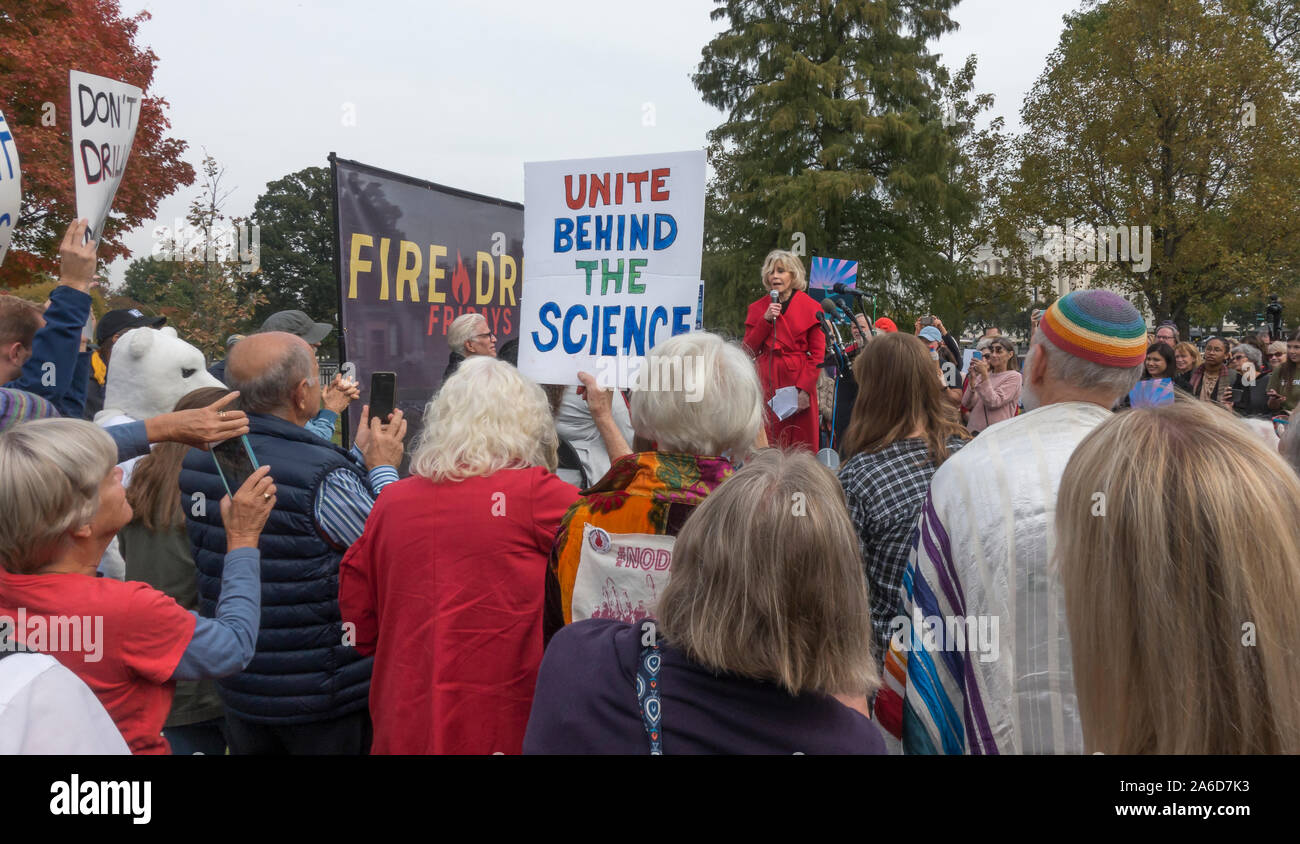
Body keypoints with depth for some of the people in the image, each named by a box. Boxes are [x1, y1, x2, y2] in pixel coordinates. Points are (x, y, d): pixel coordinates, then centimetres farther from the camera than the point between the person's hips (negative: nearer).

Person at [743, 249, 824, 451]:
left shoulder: (810, 308, 3)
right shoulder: (757, 308, 11)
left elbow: (817, 354, -2)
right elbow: (748, 350, 5)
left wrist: (805, 389, -12)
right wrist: (766, 320, -5)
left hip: (798, 382, -2)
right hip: (765, 383, 2)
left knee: (800, 448, -3)